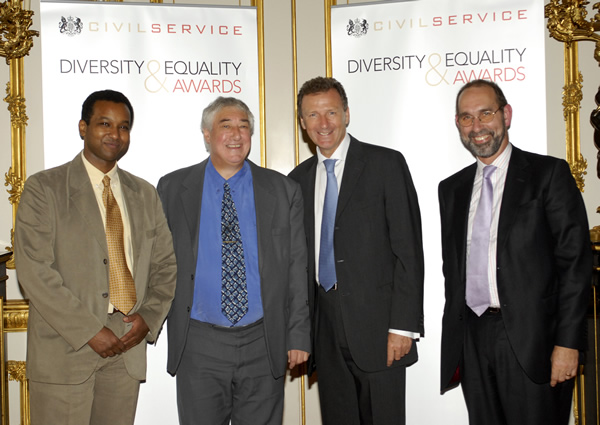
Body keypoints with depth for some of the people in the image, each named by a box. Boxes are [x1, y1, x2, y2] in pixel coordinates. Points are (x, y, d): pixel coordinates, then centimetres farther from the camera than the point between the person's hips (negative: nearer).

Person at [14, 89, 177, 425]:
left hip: (127, 347, 4)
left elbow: (165, 263, 14)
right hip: (65, 348, -4)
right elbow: (34, 270, -10)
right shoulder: (44, 188, -2)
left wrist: (149, 316, -3)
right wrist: (89, 330, -14)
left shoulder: (145, 194, 13)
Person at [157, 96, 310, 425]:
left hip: (263, 346, 1)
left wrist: (298, 336, 1)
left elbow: (296, 269, 4)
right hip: (199, 346, 0)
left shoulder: (283, 191, 4)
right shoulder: (172, 189, 4)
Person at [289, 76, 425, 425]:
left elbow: (408, 249, -7)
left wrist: (403, 326, -13)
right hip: (325, 328, 5)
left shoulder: (386, 164, -3)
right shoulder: (299, 178, 12)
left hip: (376, 324, -4)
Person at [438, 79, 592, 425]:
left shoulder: (549, 173, -2)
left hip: (531, 341, -4)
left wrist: (568, 342, -12)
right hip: (472, 341, 4)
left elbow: (576, 261, -6)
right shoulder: (452, 189, 13)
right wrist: (453, 344, 10)